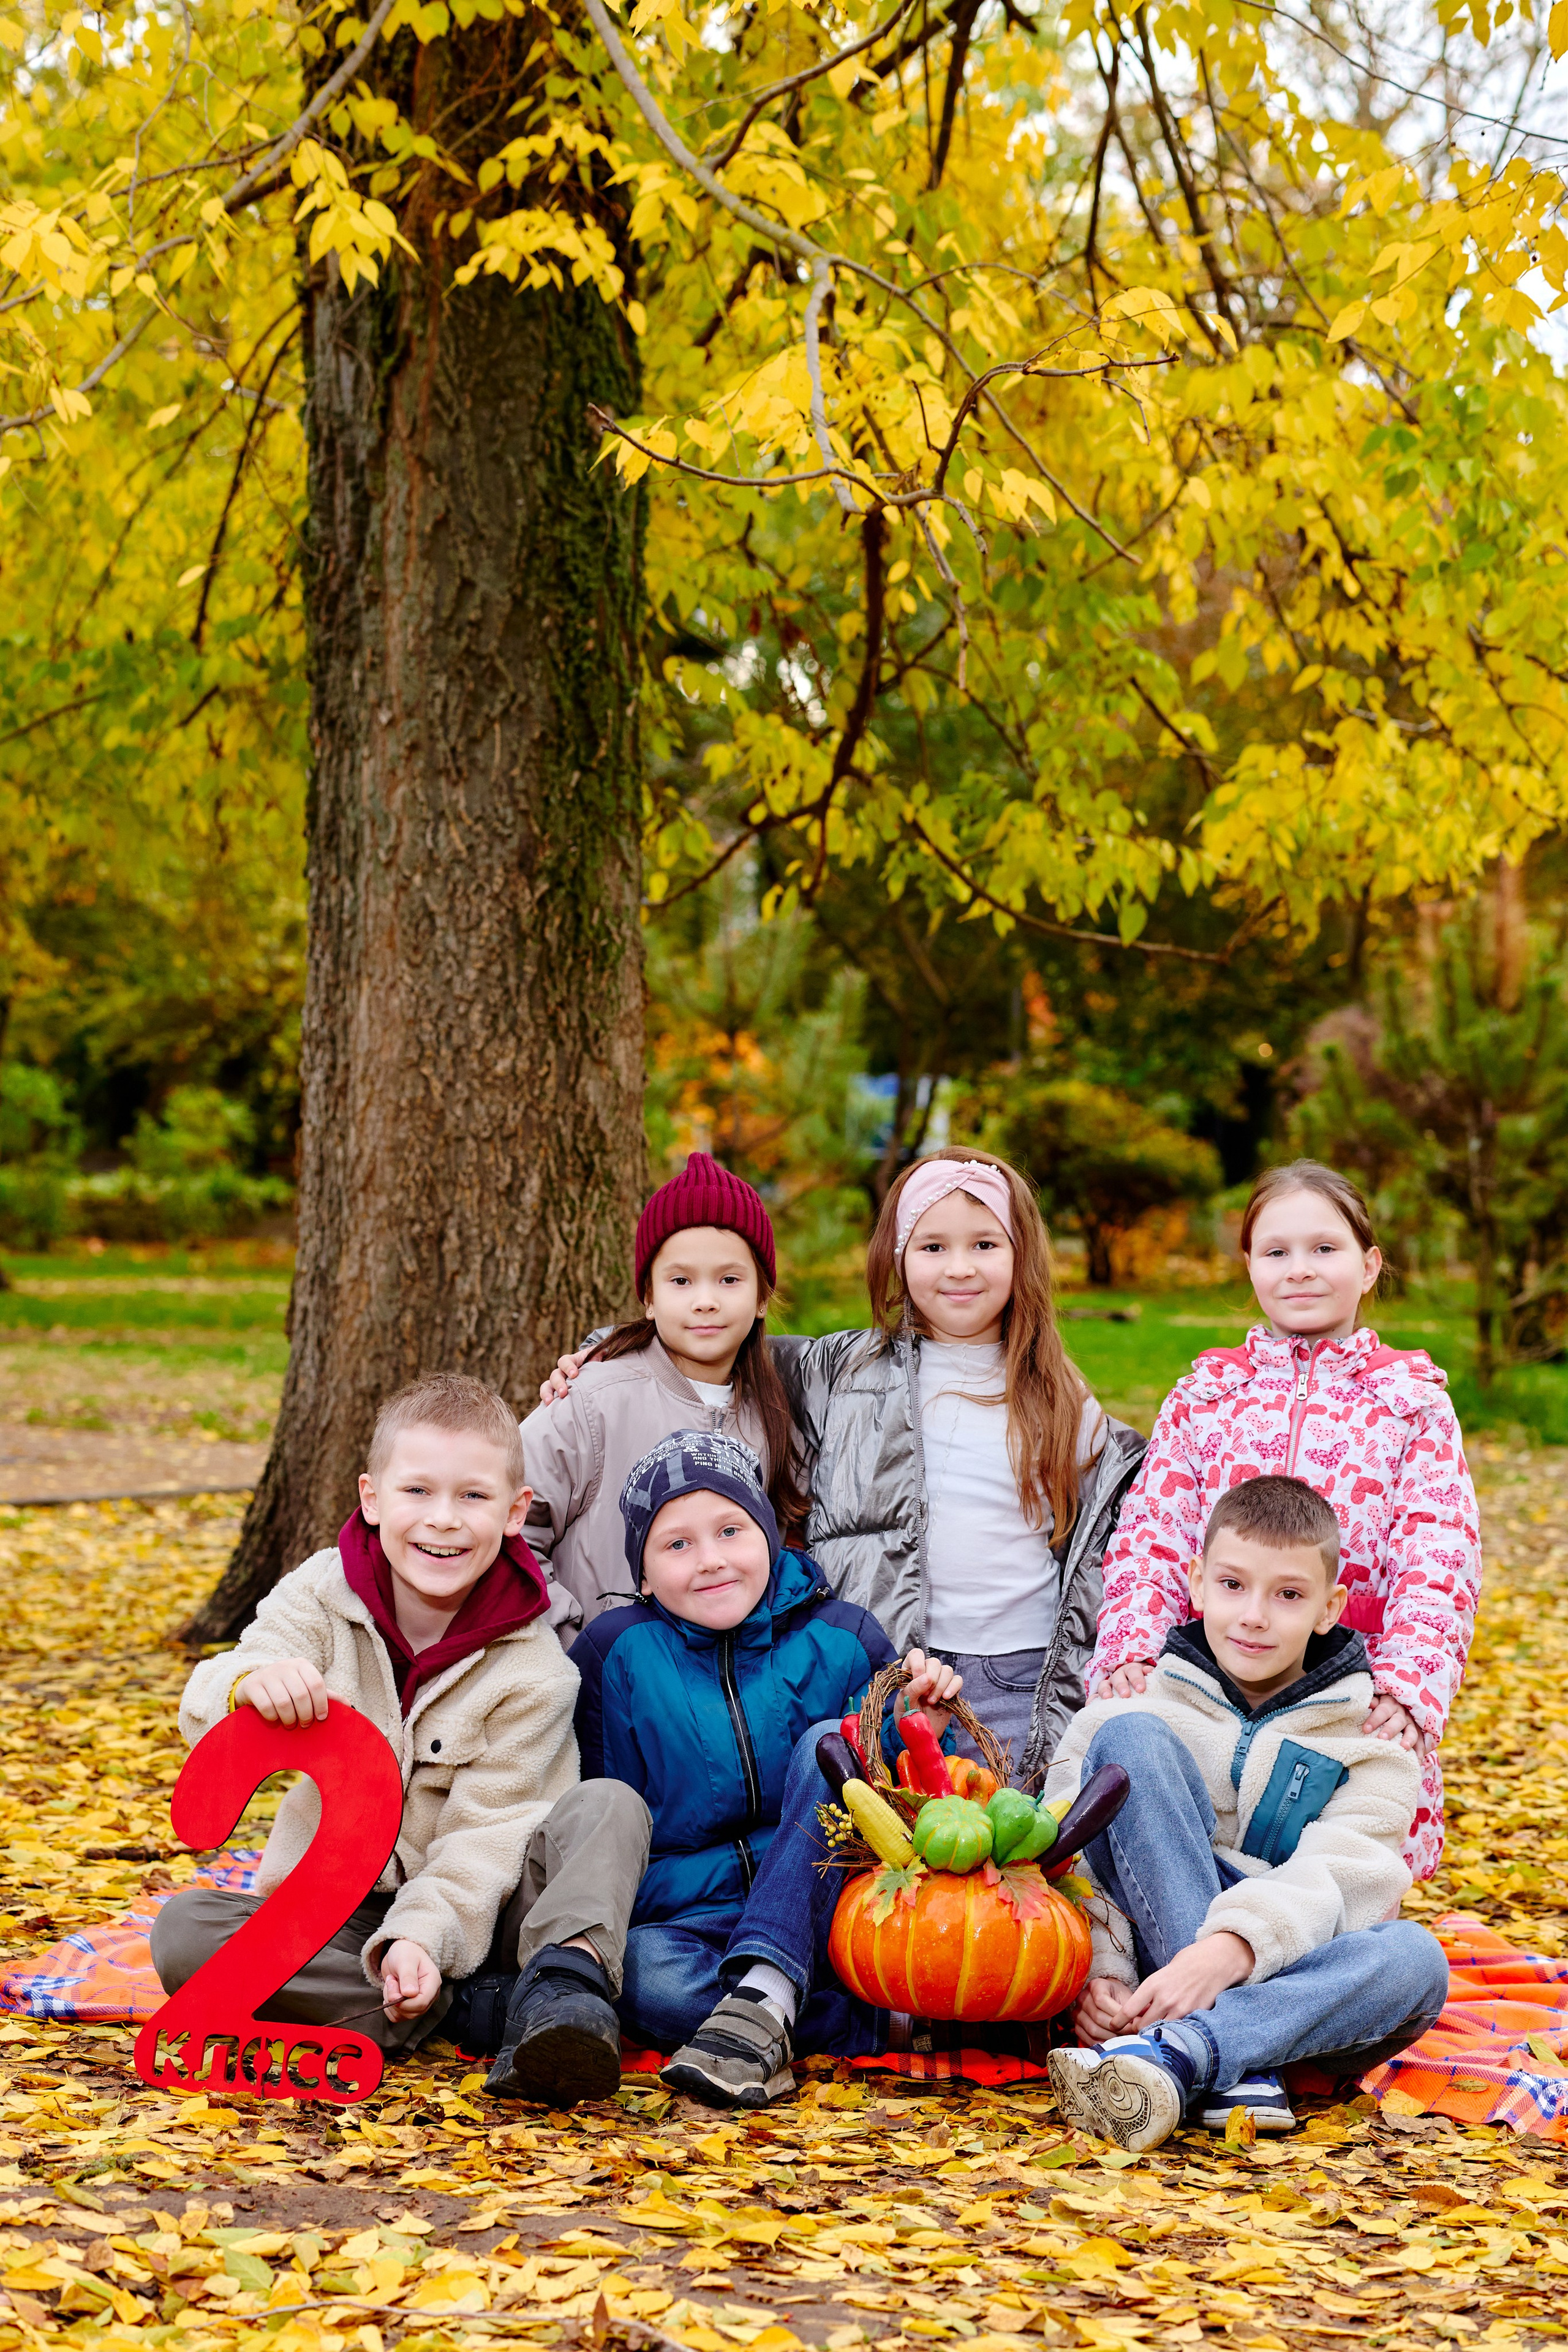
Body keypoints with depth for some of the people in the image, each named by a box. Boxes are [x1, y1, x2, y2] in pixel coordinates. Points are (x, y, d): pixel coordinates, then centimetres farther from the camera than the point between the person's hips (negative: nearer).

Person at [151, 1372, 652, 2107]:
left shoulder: (532, 1669, -10)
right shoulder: (321, 1595, -5)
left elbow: (484, 1832, -13)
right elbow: (204, 1709, -17)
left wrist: (422, 1937, -31)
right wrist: (252, 1683, -43)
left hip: (460, 1911, -2)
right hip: (330, 1916, 2)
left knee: (610, 1805, -23)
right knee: (184, 1931, -28)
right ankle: (465, 2009, -30)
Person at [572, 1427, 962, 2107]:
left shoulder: (841, 1638, 3)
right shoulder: (617, 1651, 1)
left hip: (819, 1917, 1)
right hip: (684, 1917, -1)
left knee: (829, 1742, -23)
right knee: (640, 1972, -35)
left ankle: (763, 1999, -37)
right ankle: (887, 2023, -32)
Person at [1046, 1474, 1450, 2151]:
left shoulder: (1367, 1737, 8)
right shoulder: (1141, 1708, 9)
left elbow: (1339, 1880, -11)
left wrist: (1231, 1949, -31)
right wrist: (1095, 1972, -25)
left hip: (1288, 1970, 0)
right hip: (1152, 1956, 0)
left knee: (1414, 1956, -32)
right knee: (1131, 1740, -21)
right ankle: (1238, 2066, -33)